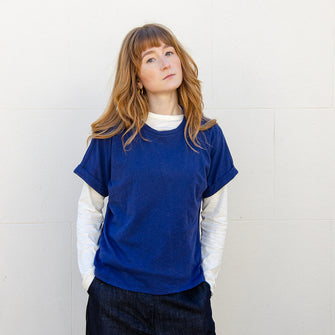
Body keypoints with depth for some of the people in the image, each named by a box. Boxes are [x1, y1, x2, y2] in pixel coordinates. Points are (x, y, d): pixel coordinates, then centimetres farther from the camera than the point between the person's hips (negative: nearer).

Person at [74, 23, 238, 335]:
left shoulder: (207, 135, 0)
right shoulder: (112, 135, -4)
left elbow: (215, 217, 5)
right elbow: (89, 209, 2)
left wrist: (207, 278, 1)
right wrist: (88, 274, -3)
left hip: (186, 293, 1)